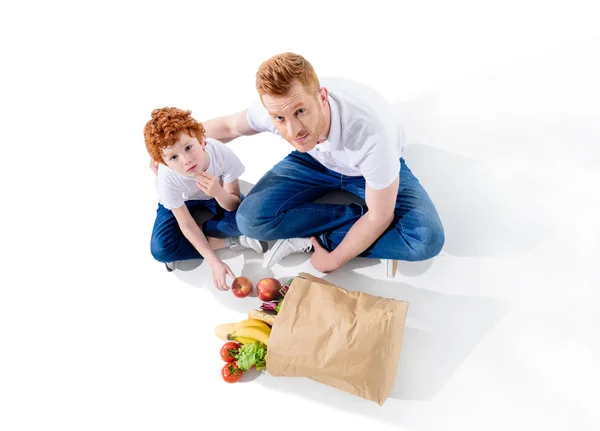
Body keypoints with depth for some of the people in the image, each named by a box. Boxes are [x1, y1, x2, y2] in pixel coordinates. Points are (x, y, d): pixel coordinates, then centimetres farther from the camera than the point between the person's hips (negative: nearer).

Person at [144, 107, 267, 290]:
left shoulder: (223, 155, -36)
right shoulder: (168, 178, -34)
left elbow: (233, 206, -24)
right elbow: (186, 225, -24)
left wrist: (218, 192, -47)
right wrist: (215, 263, -30)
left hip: (216, 198, 0)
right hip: (180, 202, 0)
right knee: (160, 250, -24)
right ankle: (231, 242, -14)